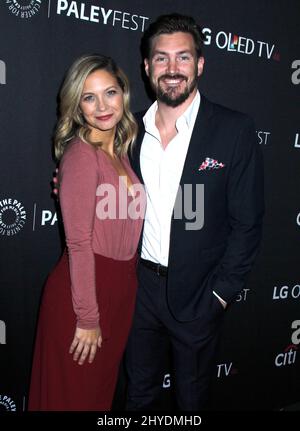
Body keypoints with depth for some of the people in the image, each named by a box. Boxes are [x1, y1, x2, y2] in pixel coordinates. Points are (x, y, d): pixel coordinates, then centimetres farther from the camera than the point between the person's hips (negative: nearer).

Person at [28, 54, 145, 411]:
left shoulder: (119, 151, 7)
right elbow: (78, 243, -20)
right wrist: (87, 318, -17)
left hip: (119, 288, 7)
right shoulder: (81, 155, -18)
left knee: (102, 388, 24)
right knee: (72, 394, 14)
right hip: (82, 292, -7)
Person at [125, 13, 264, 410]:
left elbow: (247, 223, -10)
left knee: (192, 395, 20)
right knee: (139, 392, 22)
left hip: (197, 295, -3)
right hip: (139, 287, 4)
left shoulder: (235, 130, -12)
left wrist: (219, 295, -12)